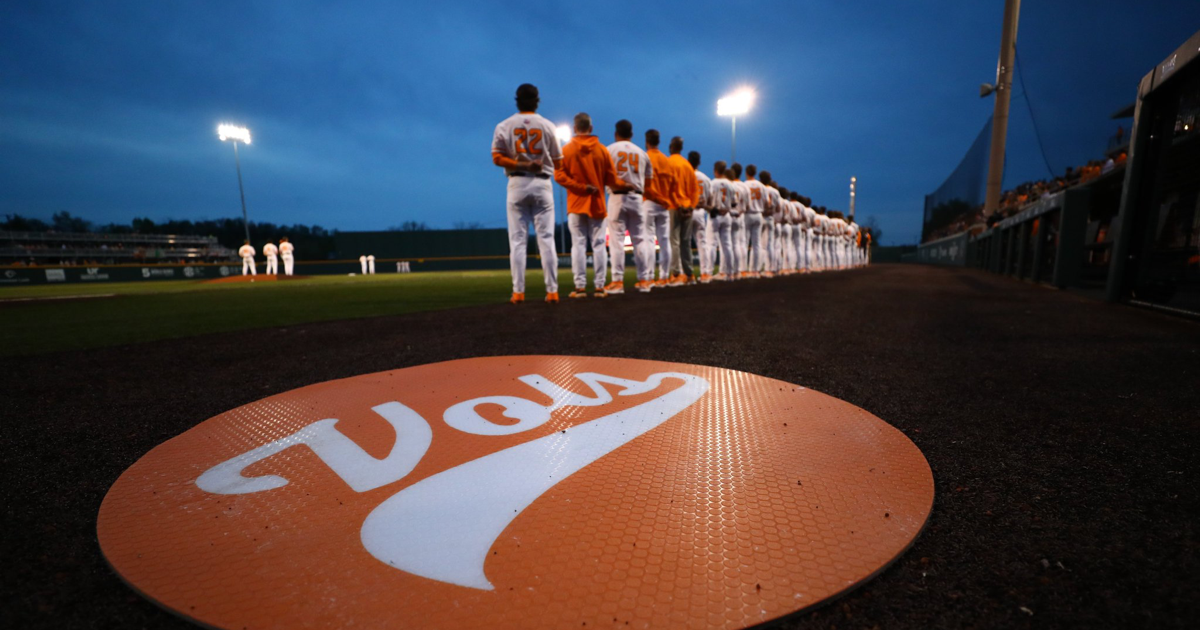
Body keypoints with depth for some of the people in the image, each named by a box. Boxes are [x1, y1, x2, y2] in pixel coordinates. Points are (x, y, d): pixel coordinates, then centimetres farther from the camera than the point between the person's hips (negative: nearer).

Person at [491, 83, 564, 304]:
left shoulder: (504, 126, 5)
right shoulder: (547, 125, 4)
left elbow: (497, 158, -5)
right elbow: (557, 162, 5)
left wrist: (521, 165, -8)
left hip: (517, 184, 0)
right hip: (542, 184, 0)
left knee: (517, 240, 2)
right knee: (546, 238, 0)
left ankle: (518, 292, -2)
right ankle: (552, 291, -3)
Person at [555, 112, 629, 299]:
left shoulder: (566, 150, 0)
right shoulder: (602, 149, 2)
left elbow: (559, 176, -9)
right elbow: (611, 179, 0)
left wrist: (581, 187, -9)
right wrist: (625, 186, 17)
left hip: (576, 205, -1)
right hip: (597, 204, 1)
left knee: (578, 245, 1)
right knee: (599, 245, 3)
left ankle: (580, 287, -2)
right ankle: (599, 287, 2)